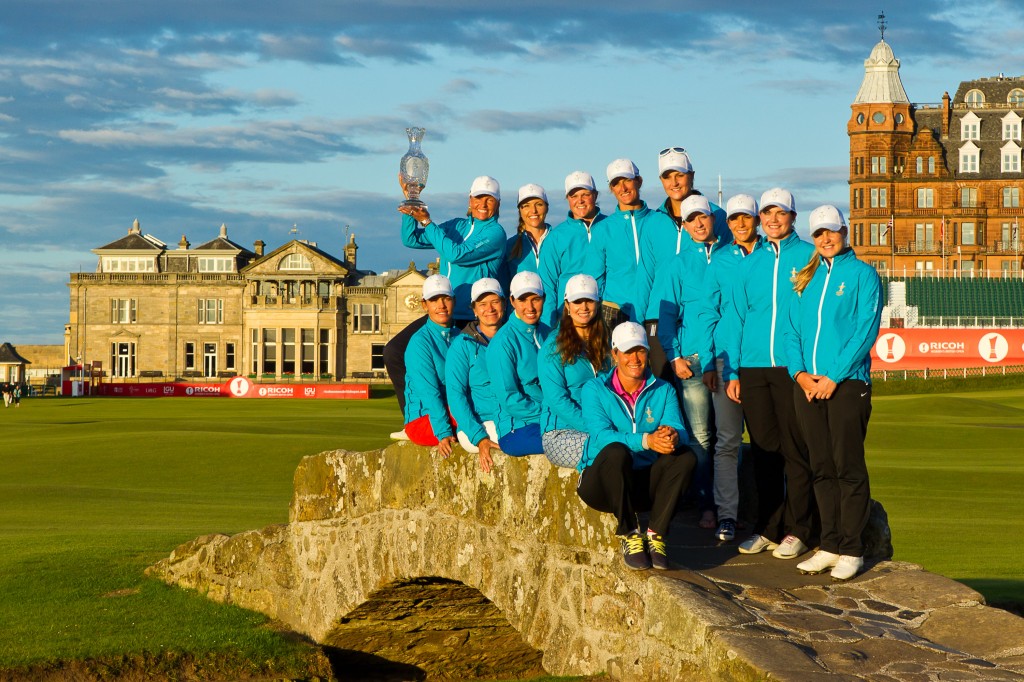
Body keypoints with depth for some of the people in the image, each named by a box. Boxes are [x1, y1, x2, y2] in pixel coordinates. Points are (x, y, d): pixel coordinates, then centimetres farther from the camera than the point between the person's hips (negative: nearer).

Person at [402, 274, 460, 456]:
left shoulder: (460, 337, 12)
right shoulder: (420, 342, -7)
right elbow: (429, 392, -16)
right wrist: (444, 433, -26)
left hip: (454, 414, 5)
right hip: (422, 421, -5)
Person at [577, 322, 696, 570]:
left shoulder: (663, 391, 7)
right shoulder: (595, 389, -3)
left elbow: (680, 431, -10)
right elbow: (600, 436, -20)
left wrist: (673, 436, -37)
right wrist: (646, 440, -37)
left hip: (646, 483, 3)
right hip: (603, 482, -3)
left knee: (686, 456, -24)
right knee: (616, 451, -35)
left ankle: (656, 535, -19)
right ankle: (630, 535, -23)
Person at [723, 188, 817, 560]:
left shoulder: (810, 257, 2)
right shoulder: (749, 264, 14)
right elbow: (736, 318, 15)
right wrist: (732, 372, 7)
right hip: (753, 368, 4)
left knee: (796, 449, -3)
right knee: (764, 448, 8)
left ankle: (797, 530, 3)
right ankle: (768, 527, 15)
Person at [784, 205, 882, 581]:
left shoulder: (862, 274, -1)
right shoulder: (806, 278, 15)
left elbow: (866, 331, -8)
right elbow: (792, 330, 14)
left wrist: (833, 376, -13)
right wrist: (799, 372, -3)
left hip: (847, 383, -5)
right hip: (807, 384, 5)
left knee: (848, 466, -4)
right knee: (821, 468, 7)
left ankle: (851, 549, 0)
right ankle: (829, 545, 13)